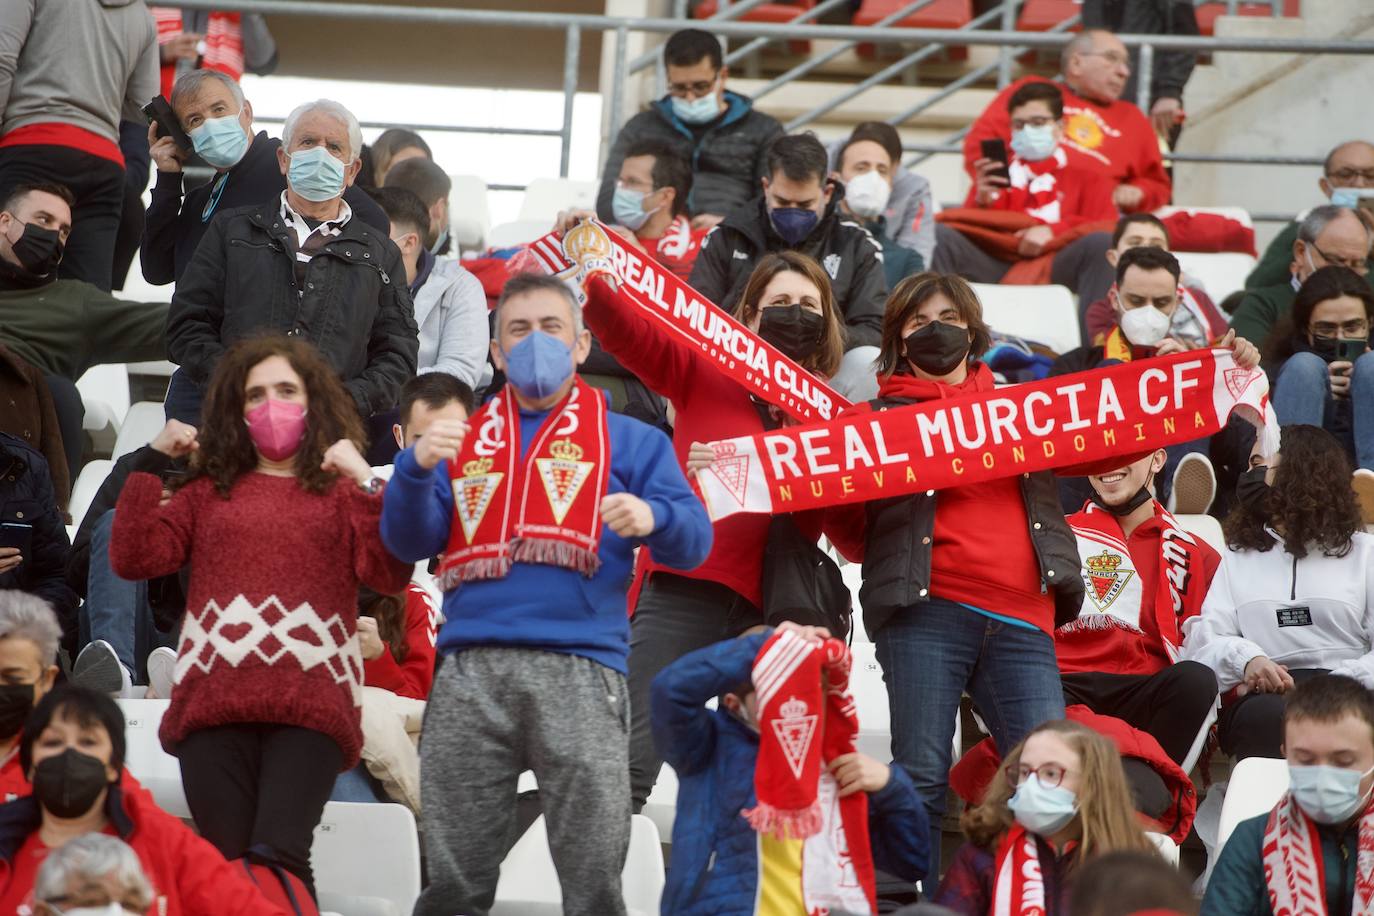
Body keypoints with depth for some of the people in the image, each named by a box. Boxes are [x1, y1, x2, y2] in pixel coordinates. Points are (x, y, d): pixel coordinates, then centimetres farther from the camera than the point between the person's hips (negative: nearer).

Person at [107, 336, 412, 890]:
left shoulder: (342, 491, 17)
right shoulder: (208, 489, 22)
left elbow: (391, 576, 1)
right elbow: (134, 560, 10)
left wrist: (367, 484, -4)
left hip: (310, 705, -2)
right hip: (216, 699, 2)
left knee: (278, 857, -21)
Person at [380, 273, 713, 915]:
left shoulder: (629, 441, 15)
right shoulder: (464, 444, 23)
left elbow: (692, 542, 6)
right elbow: (409, 542, 13)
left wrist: (653, 518, -16)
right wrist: (416, 469, -5)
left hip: (579, 668, -2)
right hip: (472, 669, 2)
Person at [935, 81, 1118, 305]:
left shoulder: (1087, 178, 23)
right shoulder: (996, 174, 28)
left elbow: (1106, 226, 5)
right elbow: (971, 230, 19)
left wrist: (1052, 231, -11)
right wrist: (982, 203, -3)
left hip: (1056, 267, -2)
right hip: (995, 265, 2)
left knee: (1100, 244, -32)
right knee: (940, 236, -24)